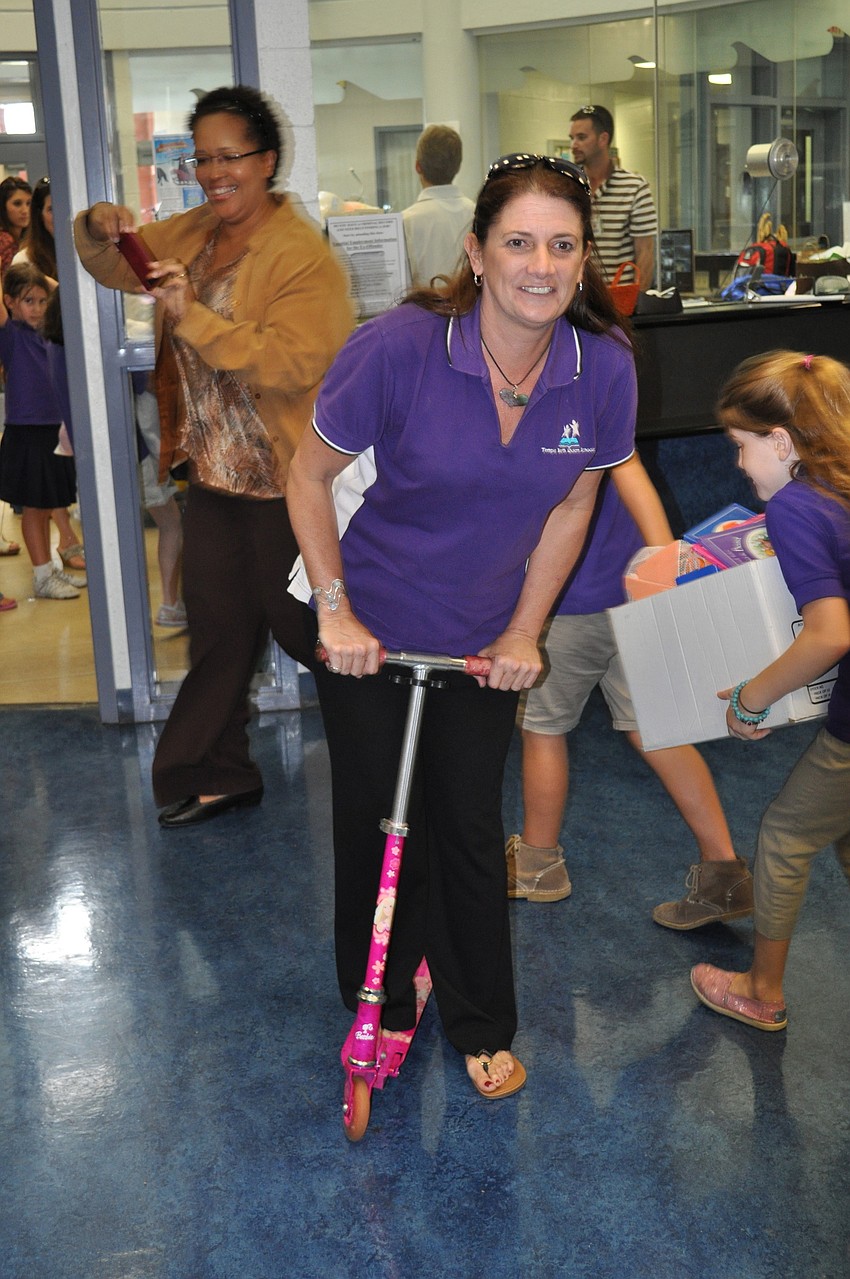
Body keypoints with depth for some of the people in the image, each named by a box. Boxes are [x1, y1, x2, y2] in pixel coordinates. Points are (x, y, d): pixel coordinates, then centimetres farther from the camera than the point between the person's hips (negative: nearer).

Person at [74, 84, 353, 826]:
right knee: (218, 626, 14)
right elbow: (116, 266, 21)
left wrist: (193, 317, -32)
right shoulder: (192, 233, 9)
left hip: (286, 482, -7)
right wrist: (100, 230, -2)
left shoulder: (303, 255, -16)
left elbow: (294, 361, -28)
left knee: (306, 626, 5)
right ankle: (215, 774, 26)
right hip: (214, 472, 8)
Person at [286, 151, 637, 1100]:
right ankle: (383, 999, 38)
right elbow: (309, 474, -11)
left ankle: (482, 1026, 33)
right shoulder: (398, 347, -25)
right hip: (367, 629, -2)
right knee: (376, 819, 11)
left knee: (471, 828, 11)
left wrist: (524, 632, 0)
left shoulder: (603, 370, -15)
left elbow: (571, 505, 0)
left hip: (482, 639, 2)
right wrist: (335, 611, -13)